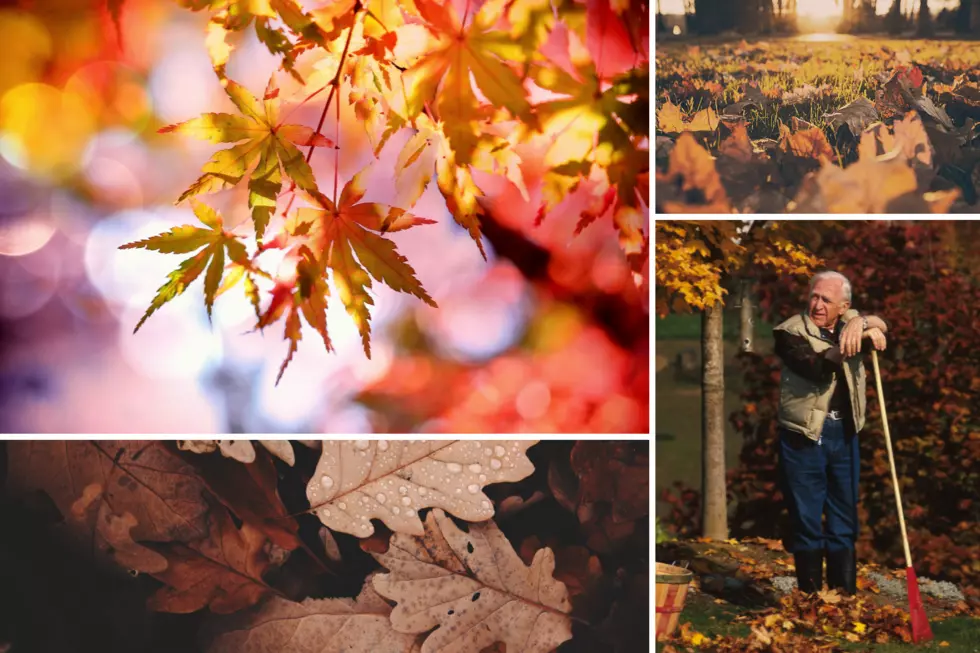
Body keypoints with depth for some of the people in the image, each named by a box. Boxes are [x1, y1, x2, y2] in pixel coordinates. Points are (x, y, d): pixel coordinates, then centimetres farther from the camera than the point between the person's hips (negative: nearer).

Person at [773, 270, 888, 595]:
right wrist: (862, 336, -30)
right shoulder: (790, 331, -9)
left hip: (844, 433, 5)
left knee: (844, 520, 10)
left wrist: (861, 323, -30)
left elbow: (880, 325, -9)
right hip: (805, 434, -5)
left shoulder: (849, 322, 8)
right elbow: (817, 367, -24)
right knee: (806, 519, 2)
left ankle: (846, 597, 16)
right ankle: (811, 599, 9)